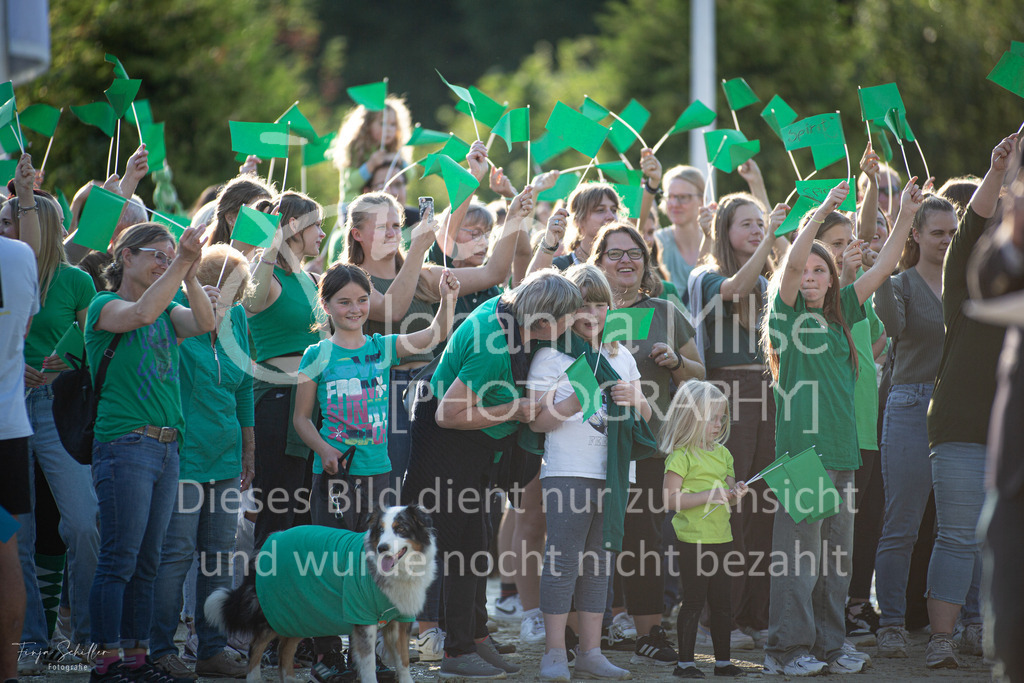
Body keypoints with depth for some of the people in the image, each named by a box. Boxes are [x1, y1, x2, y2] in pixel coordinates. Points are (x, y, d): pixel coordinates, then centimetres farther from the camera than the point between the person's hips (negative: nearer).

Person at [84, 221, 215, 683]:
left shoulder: (168, 309, 18)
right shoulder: (105, 306, -1)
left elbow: (204, 323, 0)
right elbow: (141, 313, -22)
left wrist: (189, 274, -12)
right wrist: (180, 263, -24)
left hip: (166, 449, 7)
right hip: (124, 445, -7)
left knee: (147, 563, 9)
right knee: (118, 560, -9)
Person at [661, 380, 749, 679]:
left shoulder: (722, 454, 14)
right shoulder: (681, 456, -10)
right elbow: (671, 499, -18)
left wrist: (736, 493, -2)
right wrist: (709, 495, -22)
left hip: (721, 538, 7)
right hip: (693, 540, -7)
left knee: (722, 603, 11)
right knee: (694, 601, -3)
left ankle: (723, 660, 18)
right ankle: (685, 662, 4)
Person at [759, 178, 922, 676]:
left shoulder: (840, 313, 16)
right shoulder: (787, 313, 1)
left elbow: (881, 268, 15)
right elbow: (791, 264, -15)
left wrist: (906, 216, 8)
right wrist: (822, 212, -22)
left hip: (842, 448, 6)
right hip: (801, 447, -6)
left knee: (836, 555, 9)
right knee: (799, 552, -7)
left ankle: (828, 644, 17)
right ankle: (787, 648, -3)